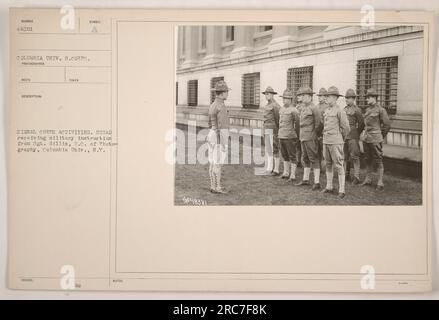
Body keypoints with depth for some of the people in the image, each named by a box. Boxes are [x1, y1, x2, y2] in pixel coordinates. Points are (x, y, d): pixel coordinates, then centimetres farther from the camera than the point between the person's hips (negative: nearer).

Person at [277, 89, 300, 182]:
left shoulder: (293, 111, -11)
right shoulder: (281, 109, 12)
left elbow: (297, 124, -7)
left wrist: (297, 137, -3)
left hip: (290, 137, -7)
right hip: (281, 136, 7)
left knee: (292, 156, -1)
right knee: (285, 156, 15)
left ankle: (293, 175, 3)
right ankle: (286, 173, 26)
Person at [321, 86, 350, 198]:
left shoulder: (340, 111, -9)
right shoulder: (326, 111, 12)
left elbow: (346, 128, -5)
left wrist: (341, 139, 5)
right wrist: (325, 137, 15)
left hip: (336, 142, -7)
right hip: (325, 141, 7)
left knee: (339, 166, -4)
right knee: (328, 165, 13)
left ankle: (341, 190, 0)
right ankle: (329, 187, 23)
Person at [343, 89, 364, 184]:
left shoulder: (357, 110, -7)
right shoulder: (344, 109, 13)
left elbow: (361, 124, -6)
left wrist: (356, 133, 1)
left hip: (353, 137, -7)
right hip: (344, 136, 7)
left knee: (354, 157, -5)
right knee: (345, 156, 11)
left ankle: (356, 177, -2)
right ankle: (346, 174, 21)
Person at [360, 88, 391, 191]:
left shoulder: (380, 109, -9)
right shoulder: (367, 109, 12)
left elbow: (387, 124, -5)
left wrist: (381, 137, 2)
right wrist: (366, 134, 16)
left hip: (375, 139, -7)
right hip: (366, 138, 7)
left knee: (378, 161, -3)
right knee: (368, 160, 14)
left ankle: (380, 183, 1)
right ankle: (368, 179, 24)